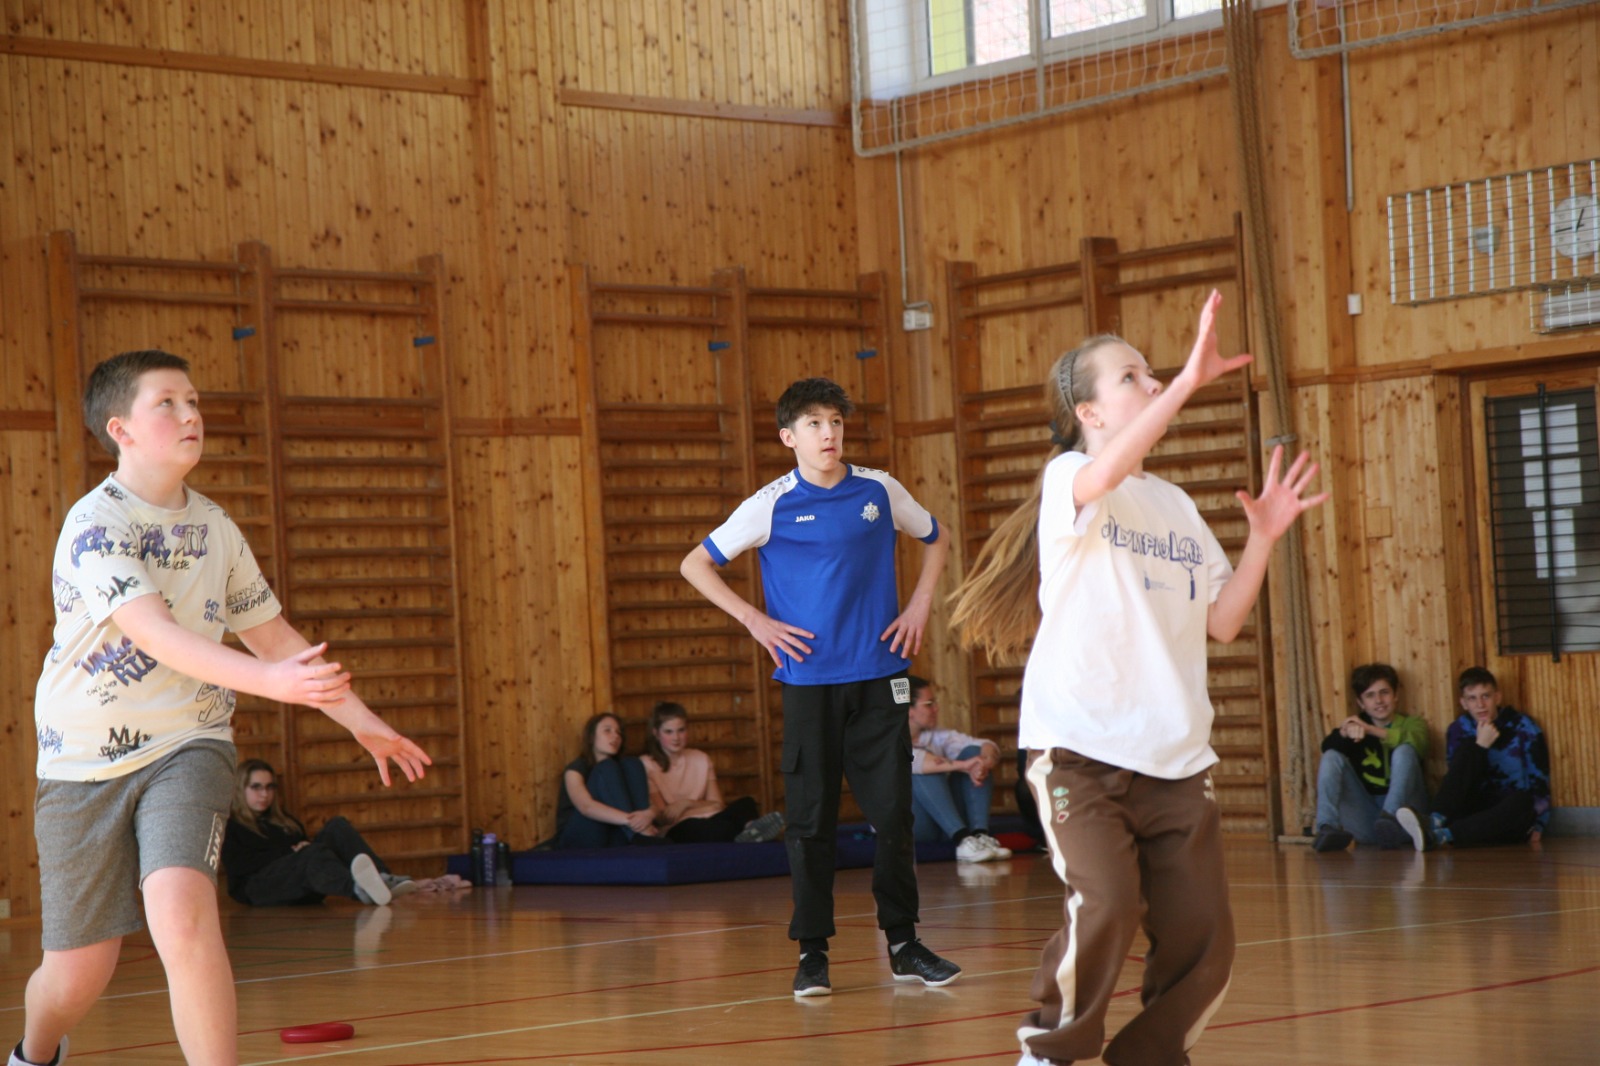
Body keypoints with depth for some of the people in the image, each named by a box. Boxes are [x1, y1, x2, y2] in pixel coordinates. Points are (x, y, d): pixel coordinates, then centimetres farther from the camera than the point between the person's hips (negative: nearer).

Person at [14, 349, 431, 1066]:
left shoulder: (215, 529, 3)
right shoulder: (95, 524, -16)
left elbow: (272, 635, 16)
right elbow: (155, 634, -31)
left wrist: (363, 722, 13)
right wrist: (272, 680, -43)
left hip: (186, 746, 3)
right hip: (85, 761, -3)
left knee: (181, 917, -25)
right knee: (78, 972, 6)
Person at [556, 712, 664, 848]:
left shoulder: (625, 766, 16)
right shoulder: (576, 769, -2)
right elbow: (586, 807, -24)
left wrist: (649, 814, -27)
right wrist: (630, 820, -38)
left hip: (614, 841, 4)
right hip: (577, 841, -4)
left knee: (631, 764, -8)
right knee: (607, 768, -18)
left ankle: (641, 840, -28)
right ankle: (640, 836, -36)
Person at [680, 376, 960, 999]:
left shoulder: (880, 492, 5)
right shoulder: (772, 505, -2)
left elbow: (936, 539, 23)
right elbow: (696, 564, 3)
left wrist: (919, 606, 9)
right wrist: (754, 621, -5)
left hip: (878, 675, 2)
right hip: (809, 680, -2)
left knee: (893, 811, 1)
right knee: (810, 819, 0)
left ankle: (903, 945, 12)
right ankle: (812, 952, 8)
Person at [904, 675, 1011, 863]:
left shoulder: (937, 737, 14)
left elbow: (988, 746, 0)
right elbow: (911, 761, -27)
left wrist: (985, 762, -25)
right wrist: (960, 765, -33)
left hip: (946, 824, 6)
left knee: (973, 752, -8)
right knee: (924, 770, -28)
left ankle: (980, 833, -28)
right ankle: (962, 840, -40)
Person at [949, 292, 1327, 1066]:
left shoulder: (1176, 505, 16)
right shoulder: (1068, 480, -3)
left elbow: (1222, 622, 13)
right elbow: (1105, 475, -29)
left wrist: (1264, 537, 1)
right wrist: (1190, 382, -35)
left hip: (1173, 756, 6)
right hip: (1079, 747, -6)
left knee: (1202, 945, -1)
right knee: (1105, 906, -24)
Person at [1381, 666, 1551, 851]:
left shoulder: (1525, 729, 0)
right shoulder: (1459, 730, 5)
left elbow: (1540, 780, -2)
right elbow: (1457, 777, -3)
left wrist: (1538, 826, -13)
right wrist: (1481, 746, -14)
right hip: (1475, 809, 1)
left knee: (1522, 801, -37)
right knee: (1466, 749, -19)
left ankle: (1439, 836, -52)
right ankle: (1435, 822, -43)